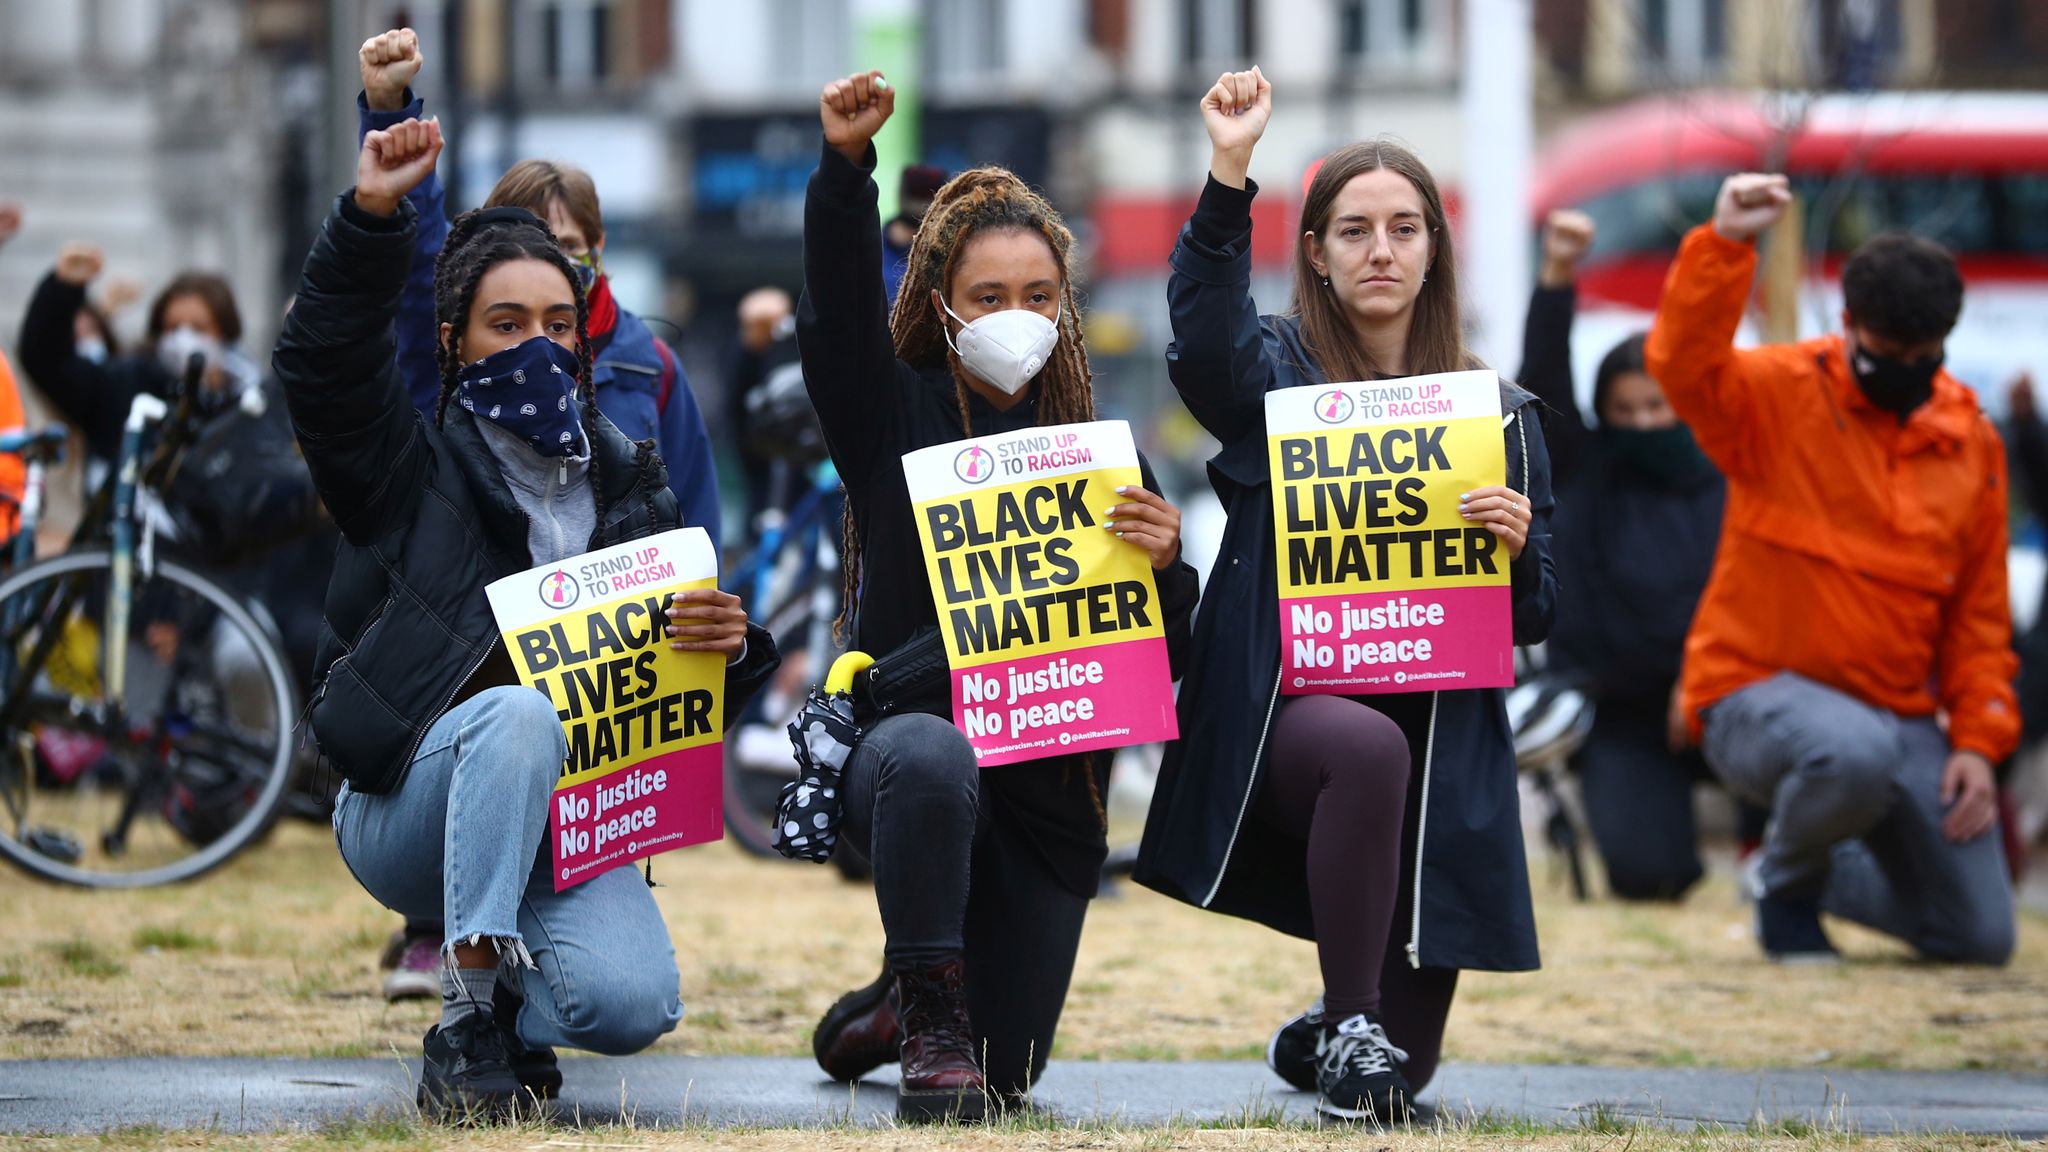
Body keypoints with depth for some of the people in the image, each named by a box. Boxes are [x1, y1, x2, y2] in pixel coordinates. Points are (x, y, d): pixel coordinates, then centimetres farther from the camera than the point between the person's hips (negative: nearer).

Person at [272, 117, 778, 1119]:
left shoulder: (627, 485, 14)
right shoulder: (418, 465, 4)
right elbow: (322, 362, -16)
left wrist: (727, 644, -15)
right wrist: (372, 217, -29)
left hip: (564, 817, 3)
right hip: (407, 803, -3)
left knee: (633, 1005, -27)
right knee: (518, 712, -38)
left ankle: (515, 1011, 11)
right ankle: (468, 1024, -29)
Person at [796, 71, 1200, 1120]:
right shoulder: (895, 417, 2)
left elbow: (1169, 653, 5)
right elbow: (837, 315, -19)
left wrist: (1163, 562, -17)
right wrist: (846, 165, -33)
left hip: (1049, 791, 3)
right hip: (905, 739, -3)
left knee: (1005, 1077, 4)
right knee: (930, 758, -42)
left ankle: (911, 1000, 42)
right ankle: (925, 1005, -19)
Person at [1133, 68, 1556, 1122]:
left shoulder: (1497, 414, 10)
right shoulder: (1278, 370, 2)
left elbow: (1534, 618, 11)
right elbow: (1206, 345, -23)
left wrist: (1518, 548, -12)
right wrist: (1227, 177, -33)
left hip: (1441, 748, 3)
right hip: (1284, 710, -3)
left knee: (1407, 1065, 1)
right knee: (1368, 747, -40)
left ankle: (1323, 1038, 40)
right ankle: (1346, 1028, -24)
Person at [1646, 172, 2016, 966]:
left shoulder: (1973, 442, 8)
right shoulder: (1781, 395, -5)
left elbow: (1979, 610, 12)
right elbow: (1682, 362, -27)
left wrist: (1980, 740, 2)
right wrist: (1724, 244, -40)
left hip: (1900, 714, 5)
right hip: (1759, 694, -5)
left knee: (1983, 937, 0)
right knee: (1857, 752, -41)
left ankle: (1806, 870, 29)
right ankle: (1788, 883, -4)